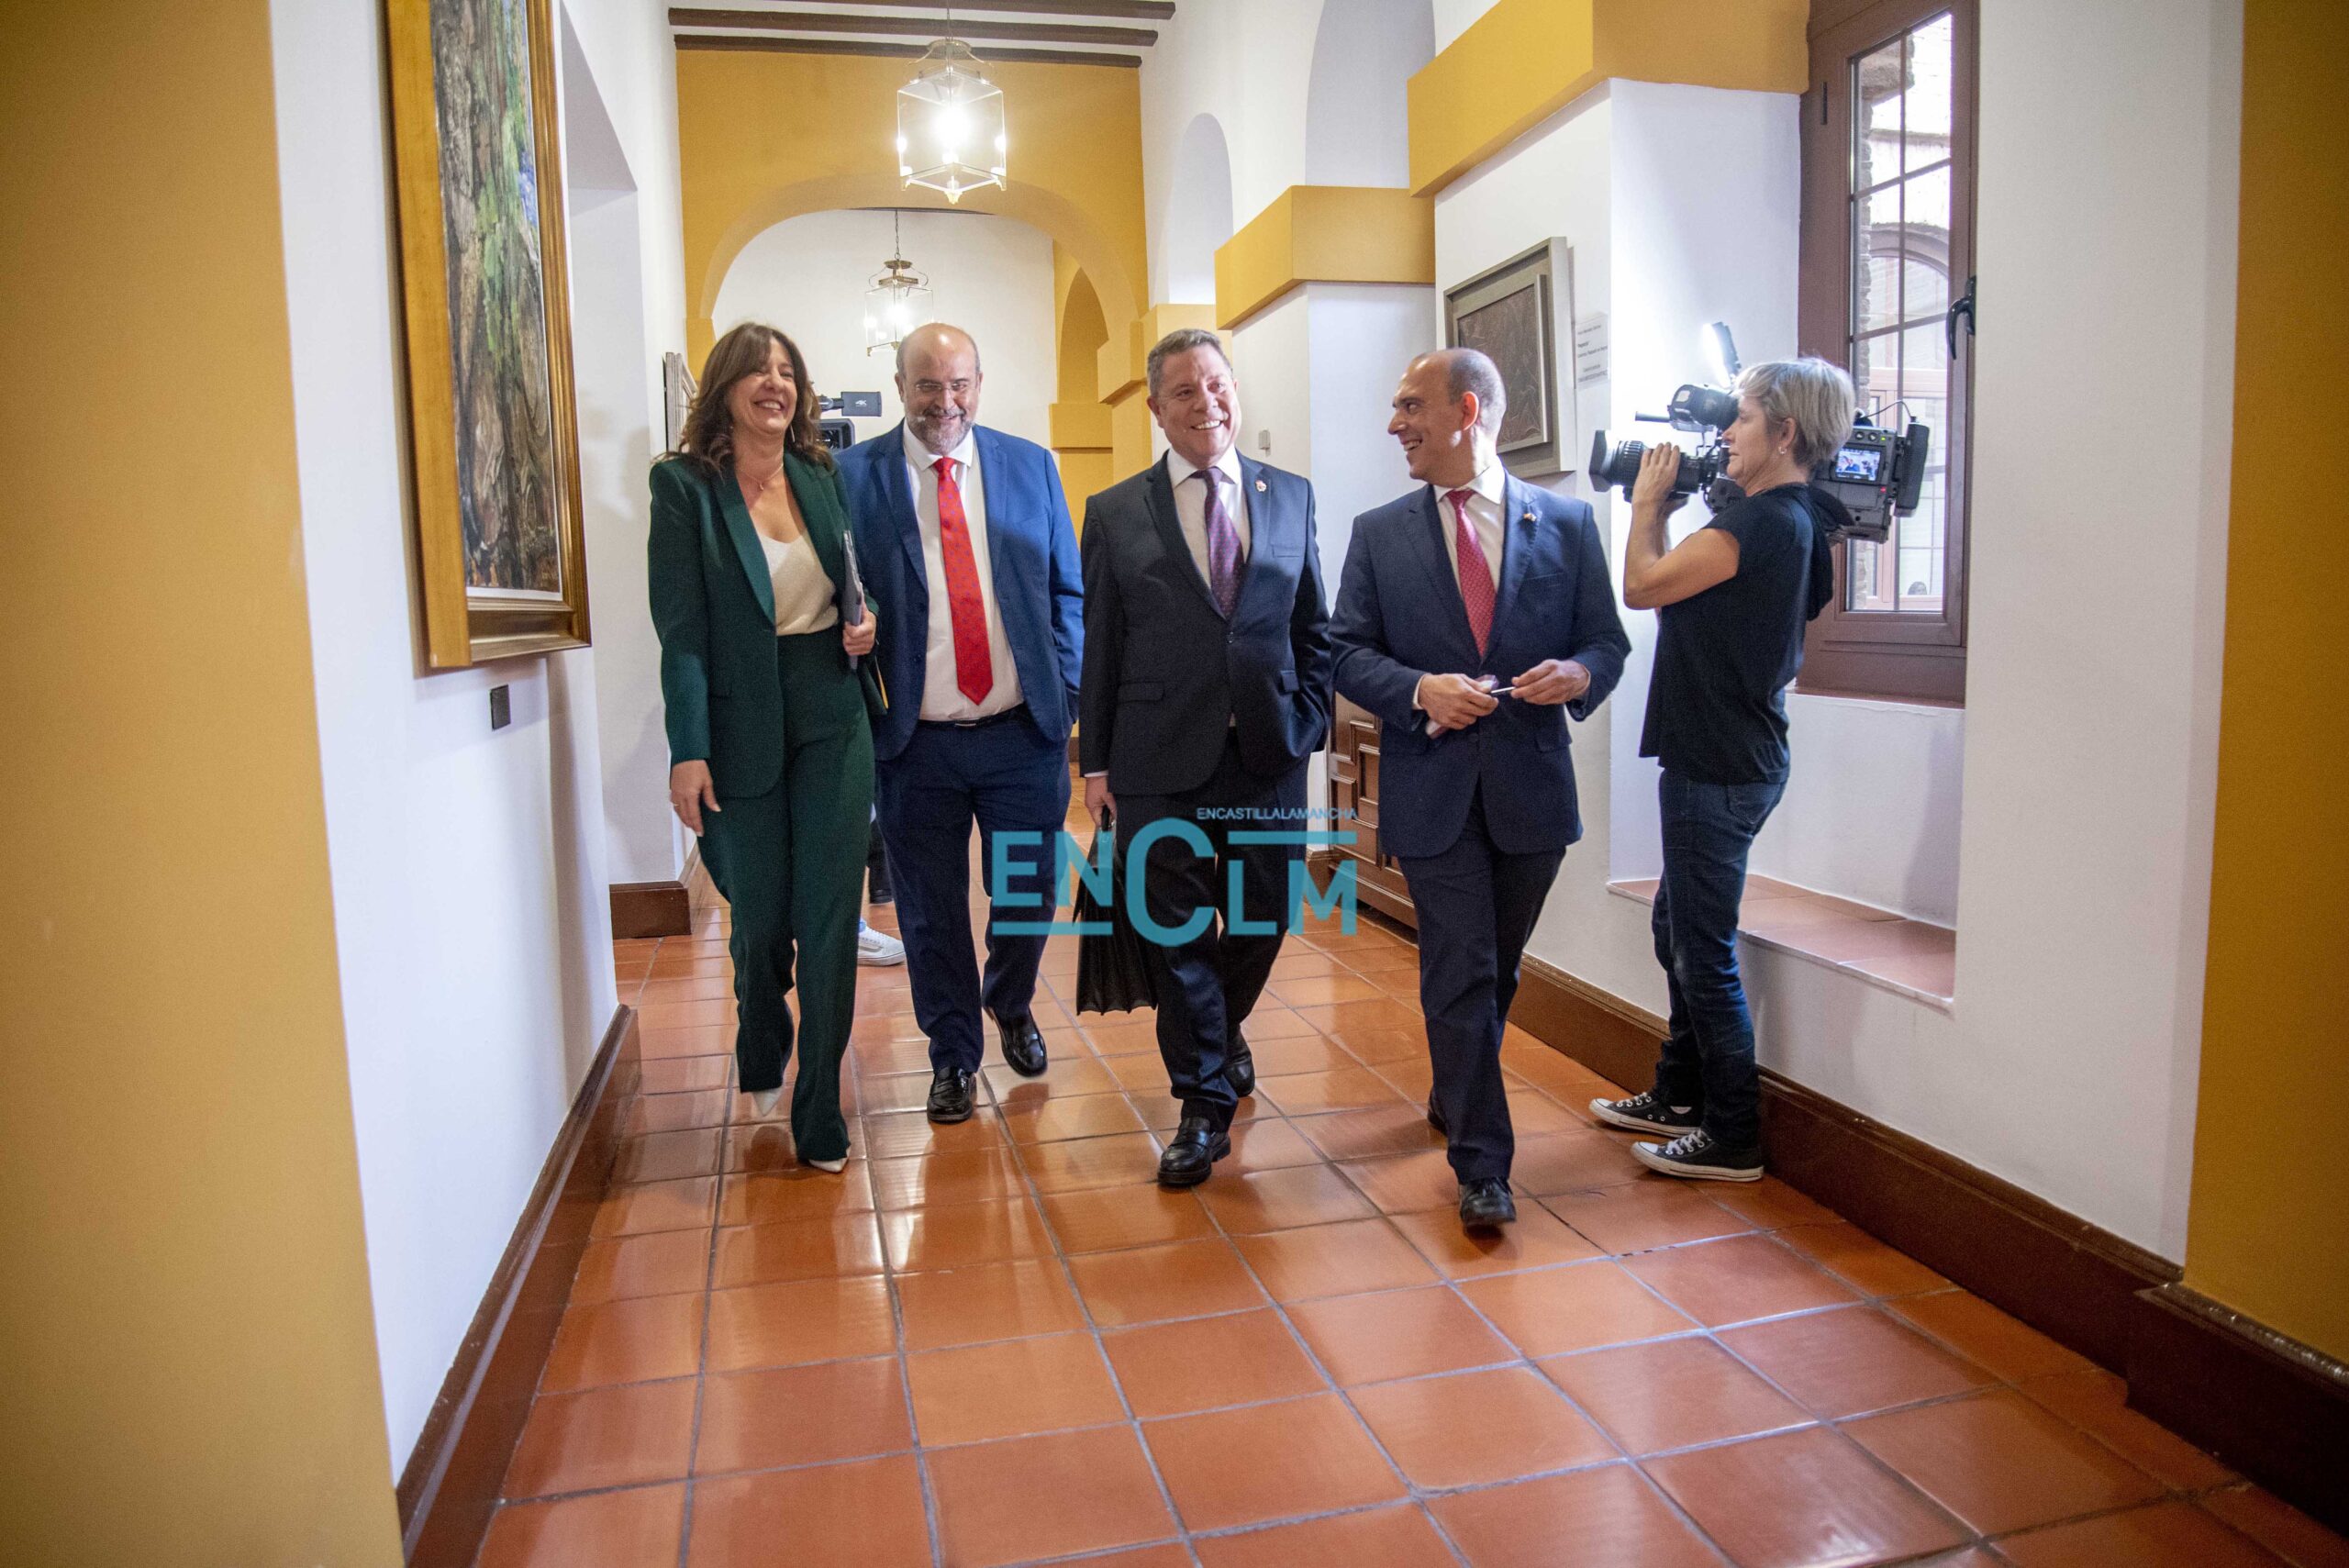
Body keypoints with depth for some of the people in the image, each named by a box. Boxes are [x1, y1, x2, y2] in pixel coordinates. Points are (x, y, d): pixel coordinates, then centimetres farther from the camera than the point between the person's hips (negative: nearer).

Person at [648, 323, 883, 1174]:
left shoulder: (825, 477, 8)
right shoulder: (684, 483, -4)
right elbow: (680, 625, -9)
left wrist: (865, 624, -3)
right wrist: (688, 751, -15)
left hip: (832, 720, 3)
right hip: (743, 727, -2)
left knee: (830, 916, 1)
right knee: (760, 917, 9)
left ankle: (820, 1115, 12)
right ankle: (761, 1057, 40)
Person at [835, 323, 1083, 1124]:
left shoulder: (1030, 466, 5)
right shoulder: (851, 476, -1)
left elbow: (1067, 590, 9)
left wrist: (1067, 694, 0)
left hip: (1024, 734, 2)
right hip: (916, 740, -1)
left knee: (1028, 893, 12)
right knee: (931, 910, 9)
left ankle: (1010, 1005, 43)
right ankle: (953, 1055, 30)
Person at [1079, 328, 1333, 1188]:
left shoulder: (1291, 497, 9)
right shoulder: (1115, 513, 4)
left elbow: (1315, 626, 12)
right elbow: (1099, 645, 3)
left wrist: (1307, 721, 1)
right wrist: (1095, 761, 1)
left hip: (1269, 754, 2)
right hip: (1161, 761, -2)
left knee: (1262, 922, 12)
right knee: (1176, 931, 3)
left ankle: (1221, 1035, 43)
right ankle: (1205, 1102, 18)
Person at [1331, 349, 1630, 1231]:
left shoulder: (1566, 523, 4)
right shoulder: (1379, 533, 4)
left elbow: (1607, 639, 7)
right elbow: (1345, 652, 1)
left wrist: (1581, 675, -16)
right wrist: (1419, 690, -17)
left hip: (1532, 784, 2)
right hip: (1432, 786, -2)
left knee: (1498, 968, 18)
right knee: (1461, 977, -2)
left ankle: (1453, 1096, 44)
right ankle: (1482, 1165, 9)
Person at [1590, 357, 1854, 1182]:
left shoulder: (1760, 522, -19)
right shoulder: (1794, 521, 12)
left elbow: (1641, 585, -15)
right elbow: (1683, 589, 17)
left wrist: (1649, 503, -2)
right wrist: (1665, 512, 11)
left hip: (1719, 767, -11)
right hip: (1732, 757, 11)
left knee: (1704, 951, -2)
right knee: (1679, 932, 21)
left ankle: (1732, 1138, 10)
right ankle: (1680, 1096, 35)